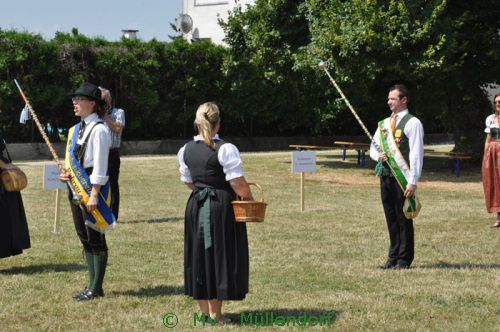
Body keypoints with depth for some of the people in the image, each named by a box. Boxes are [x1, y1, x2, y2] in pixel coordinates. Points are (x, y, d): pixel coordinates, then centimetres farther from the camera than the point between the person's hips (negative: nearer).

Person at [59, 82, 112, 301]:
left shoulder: (98, 130, -13)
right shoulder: (77, 129, 14)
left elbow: (99, 165, -17)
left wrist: (94, 194, -20)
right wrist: (68, 174, 2)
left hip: (92, 188, -9)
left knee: (95, 238, -1)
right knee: (85, 238, 13)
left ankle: (96, 289, 6)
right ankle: (92, 286, 21)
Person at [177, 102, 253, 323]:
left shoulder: (185, 150, 3)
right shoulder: (226, 149, -15)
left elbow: (188, 181, 12)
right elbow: (238, 184, -17)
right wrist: (249, 198, 0)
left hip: (196, 207, 5)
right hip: (221, 208, -5)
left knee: (198, 255, 14)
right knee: (220, 255, 4)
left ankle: (204, 309, 24)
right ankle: (215, 313, 10)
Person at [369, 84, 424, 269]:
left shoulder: (412, 123, -7)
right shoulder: (384, 123, 16)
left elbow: (416, 154, -12)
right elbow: (373, 147, 24)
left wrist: (413, 182, -17)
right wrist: (378, 155, -2)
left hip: (402, 177, -6)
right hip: (385, 175, 7)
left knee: (403, 218, 0)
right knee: (391, 218, 11)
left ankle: (404, 259, 7)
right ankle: (393, 256, 19)